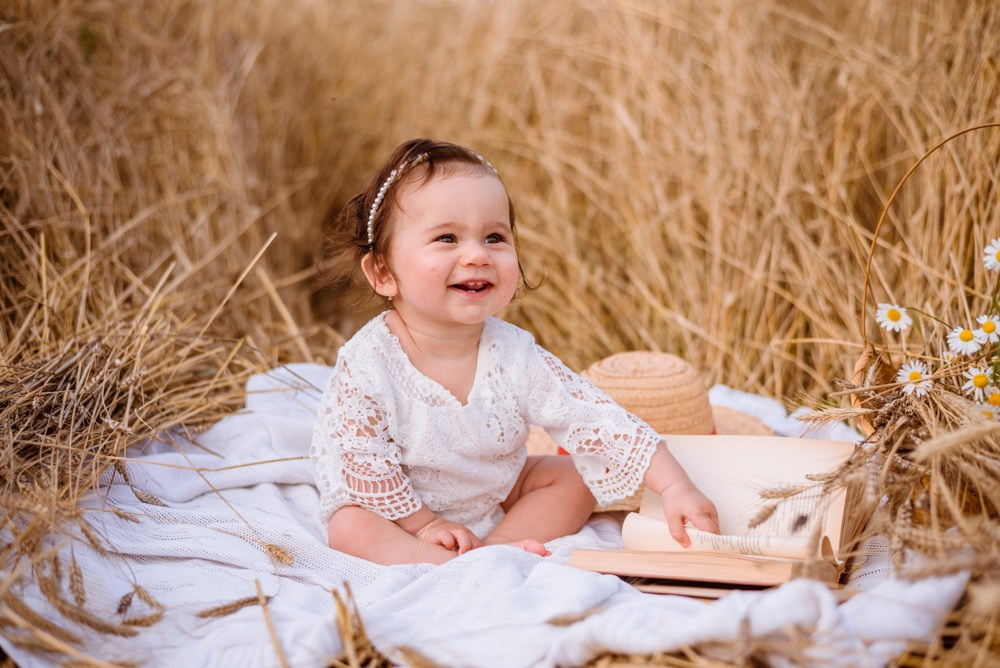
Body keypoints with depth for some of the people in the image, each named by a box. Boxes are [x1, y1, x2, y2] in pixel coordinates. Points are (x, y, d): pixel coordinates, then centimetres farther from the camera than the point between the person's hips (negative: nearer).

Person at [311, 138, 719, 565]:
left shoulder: (515, 355, -20)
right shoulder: (366, 364, -27)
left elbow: (598, 422, -22)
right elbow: (362, 462, -19)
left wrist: (674, 487, -29)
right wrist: (422, 522, -19)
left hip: (495, 495, 4)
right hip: (403, 508, -4)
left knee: (576, 477, -6)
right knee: (350, 527, -29)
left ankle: (498, 546, -20)